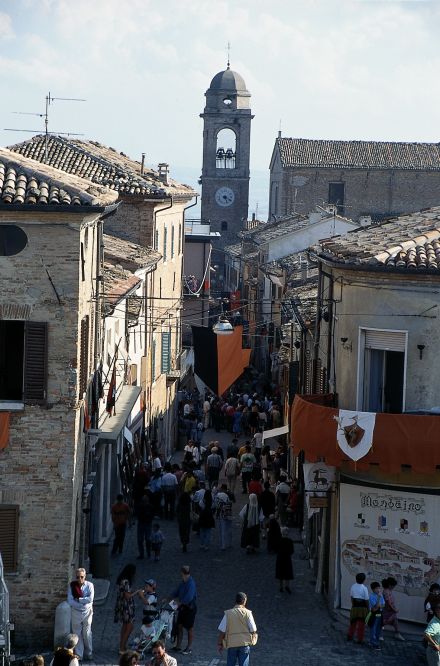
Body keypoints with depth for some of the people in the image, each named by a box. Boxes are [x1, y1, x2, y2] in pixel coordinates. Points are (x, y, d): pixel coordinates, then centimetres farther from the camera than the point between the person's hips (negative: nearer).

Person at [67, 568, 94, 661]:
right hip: (76, 612, 1)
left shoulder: (89, 585, -6)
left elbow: (90, 599, -16)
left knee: (87, 634, 5)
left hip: (87, 612, -1)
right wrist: (83, 603, -16)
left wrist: (78, 599, -15)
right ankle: (78, 654, 9)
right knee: (77, 633, 3)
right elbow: (70, 601, -10)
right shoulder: (72, 586, -4)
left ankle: (88, 654, 16)